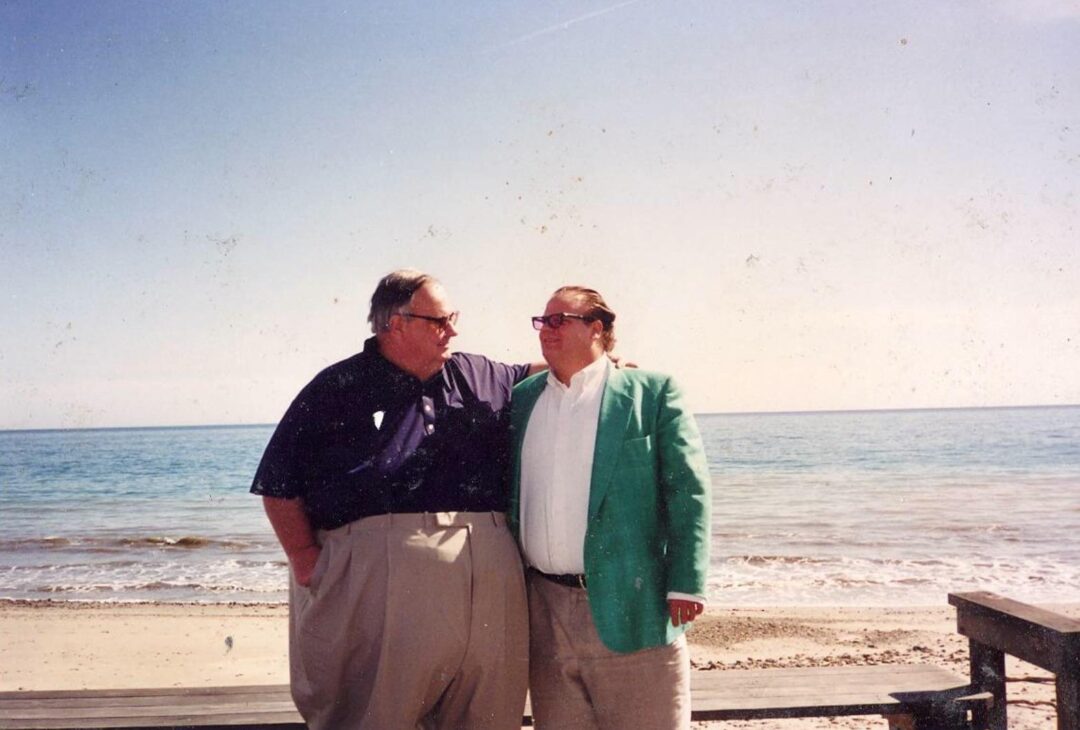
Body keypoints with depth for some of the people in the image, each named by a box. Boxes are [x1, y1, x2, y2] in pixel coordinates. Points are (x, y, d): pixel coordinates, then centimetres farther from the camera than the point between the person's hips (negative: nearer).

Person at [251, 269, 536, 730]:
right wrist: (307, 562, -2)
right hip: (378, 575, -4)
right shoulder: (338, 388, 1)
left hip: (488, 579, 4)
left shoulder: (481, 377, 14)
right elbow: (279, 484, 3)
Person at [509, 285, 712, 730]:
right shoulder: (522, 398, 12)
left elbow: (688, 490, -5)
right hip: (544, 609, 4)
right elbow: (507, 492, 17)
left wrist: (686, 584, -12)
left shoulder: (653, 392, -1)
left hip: (628, 606, -4)